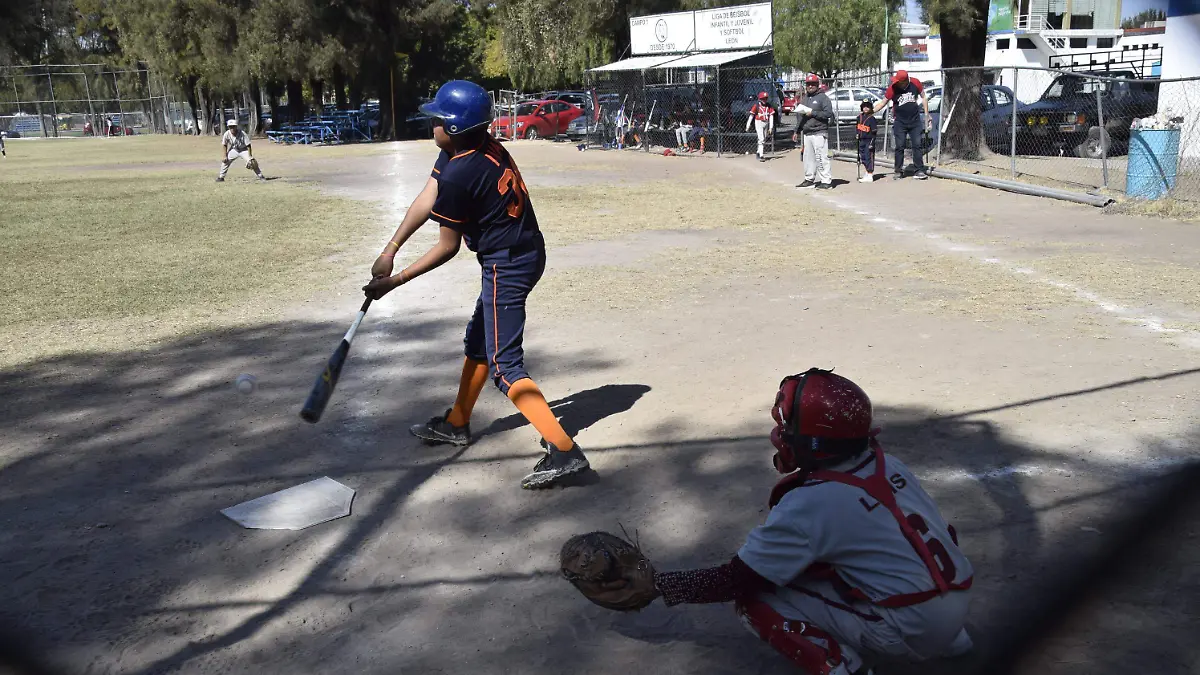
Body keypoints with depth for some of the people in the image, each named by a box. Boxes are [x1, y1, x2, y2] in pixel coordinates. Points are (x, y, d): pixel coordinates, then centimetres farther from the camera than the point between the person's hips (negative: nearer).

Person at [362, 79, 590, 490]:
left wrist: (395, 282, -7)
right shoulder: (482, 145, 4)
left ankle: (563, 450, -16)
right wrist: (389, 251, 1)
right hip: (526, 253, 10)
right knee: (478, 341, 23)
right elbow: (426, 201, 4)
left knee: (504, 365, -9)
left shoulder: (458, 175, -23)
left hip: (506, 265, -10)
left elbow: (447, 247, -14)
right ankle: (457, 424, 41)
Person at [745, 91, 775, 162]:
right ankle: (761, 156, -16)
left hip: (766, 123, 5)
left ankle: (759, 152, 30)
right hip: (759, 123, -5)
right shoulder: (757, 105, -8)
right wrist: (748, 126, -5)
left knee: (764, 140, 14)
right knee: (761, 139, -14)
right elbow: (751, 115, -5)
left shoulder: (769, 105, 2)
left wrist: (771, 127, -3)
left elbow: (771, 116, 3)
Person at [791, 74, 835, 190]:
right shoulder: (804, 98, 20)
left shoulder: (823, 97, -3)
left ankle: (826, 181, -10)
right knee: (808, 157, 11)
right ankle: (809, 179, 20)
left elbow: (829, 114, -14)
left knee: (821, 157, -11)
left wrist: (812, 113, -16)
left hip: (819, 133, -8)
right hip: (806, 133, 8)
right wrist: (797, 131, 22)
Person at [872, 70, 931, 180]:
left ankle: (920, 170, 4)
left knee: (917, 145, 0)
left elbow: (923, 97, 7)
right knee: (899, 147, 0)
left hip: (915, 121, 1)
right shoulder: (892, 88, -12)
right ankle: (899, 171, 9)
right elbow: (883, 103, -2)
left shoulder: (915, 84, -8)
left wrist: (927, 115, 7)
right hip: (900, 122, -1)